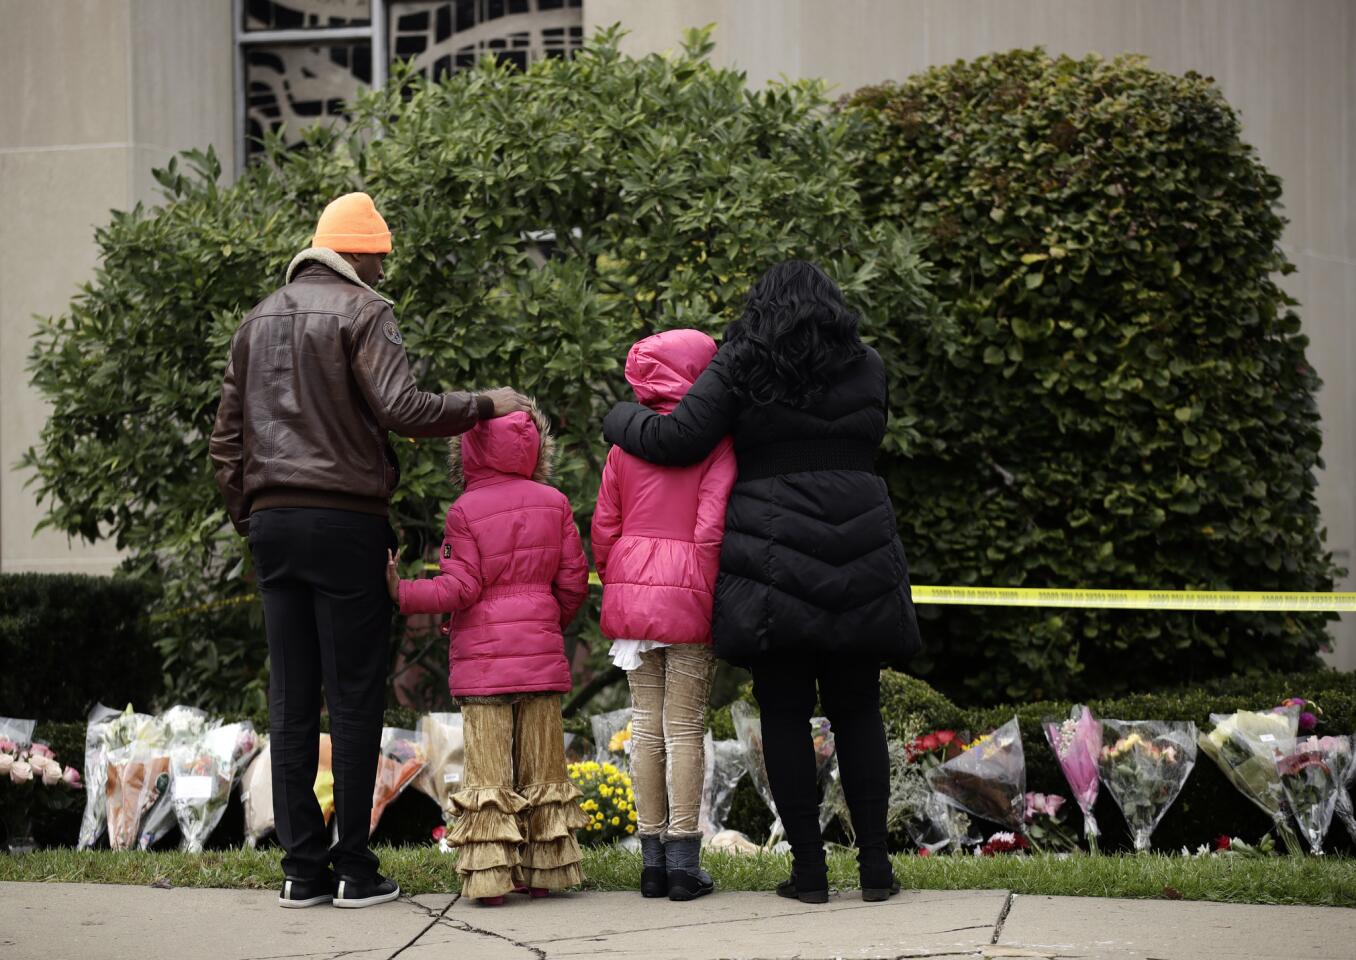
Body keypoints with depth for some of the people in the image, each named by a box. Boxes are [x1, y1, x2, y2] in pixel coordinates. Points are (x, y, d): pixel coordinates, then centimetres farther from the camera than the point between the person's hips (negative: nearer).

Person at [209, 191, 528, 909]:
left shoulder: (260, 319, 16)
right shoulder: (362, 312, -4)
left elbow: (227, 438, 16)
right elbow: (402, 410, -17)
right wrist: (486, 406, -6)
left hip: (273, 522, 6)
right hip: (344, 522, -6)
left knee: (290, 702, 6)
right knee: (353, 700, -1)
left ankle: (302, 868, 7)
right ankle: (354, 870, 0)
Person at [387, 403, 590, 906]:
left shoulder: (465, 511, -6)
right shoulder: (554, 504, 5)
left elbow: (460, 587, -11)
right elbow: (573, 580, 8)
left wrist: (404, 592, -7)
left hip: (483, 657, -3)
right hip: (541, 655, 3)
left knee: (489, 765, -3)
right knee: (541, 763, 9)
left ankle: (490, 876, -6)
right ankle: (543, 870, 11)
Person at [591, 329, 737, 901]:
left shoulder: (626, 441, 7)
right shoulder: (714, 440, -7)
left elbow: (604, 526, 8)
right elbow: (711, 526, -13)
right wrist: (709, 598, -7)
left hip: (632, 591, 4)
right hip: (687, 597, -4)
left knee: (646, 725, 9)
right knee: (685, 727, -1)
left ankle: (652, 859, 10)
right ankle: (683, 861, -1)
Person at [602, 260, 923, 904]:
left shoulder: (738, 370, 0)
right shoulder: (867, 370, 9)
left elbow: (677, 440, -7)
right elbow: (863, 445, 15)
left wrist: (621, 418, 11)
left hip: (770, 569, -2)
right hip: (858, 561, 2)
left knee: (784, 714, 4)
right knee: (857, 711, 9)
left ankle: (808, 867, 3)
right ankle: (874, 862, 6)